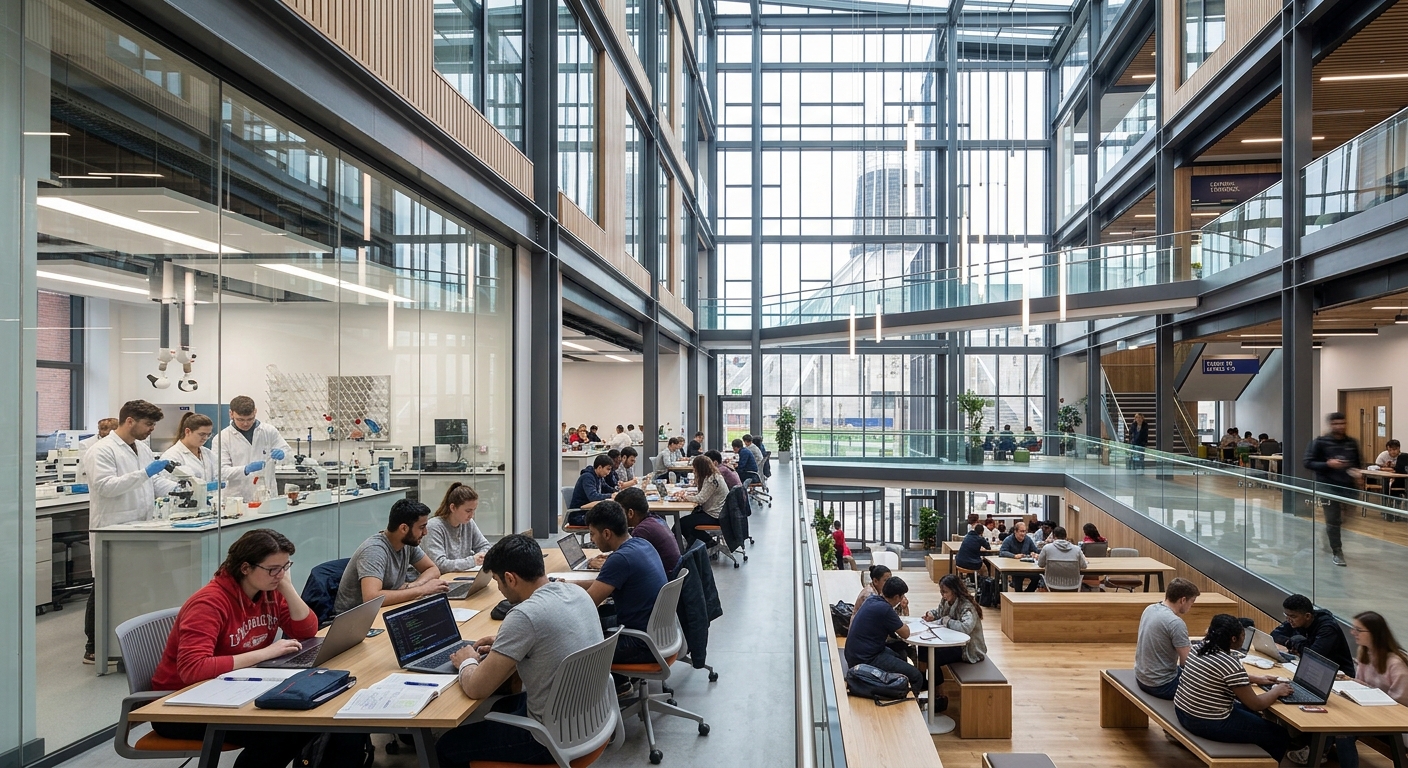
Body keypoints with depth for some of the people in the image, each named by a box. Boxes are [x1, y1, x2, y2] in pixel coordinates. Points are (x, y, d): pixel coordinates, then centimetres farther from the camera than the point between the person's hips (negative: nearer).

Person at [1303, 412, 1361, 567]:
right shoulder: (1320, 442, -4)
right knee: (1333, 520, -3)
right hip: (1329, 487, -4)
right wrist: (1328, 464, -20)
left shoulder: (1352, 443, 10)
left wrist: (1356, 471, 1)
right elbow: (1308, 463, -6)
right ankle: (1336, 552, 7)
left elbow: (1358, 462, 22)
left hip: (1349, 487, 5)